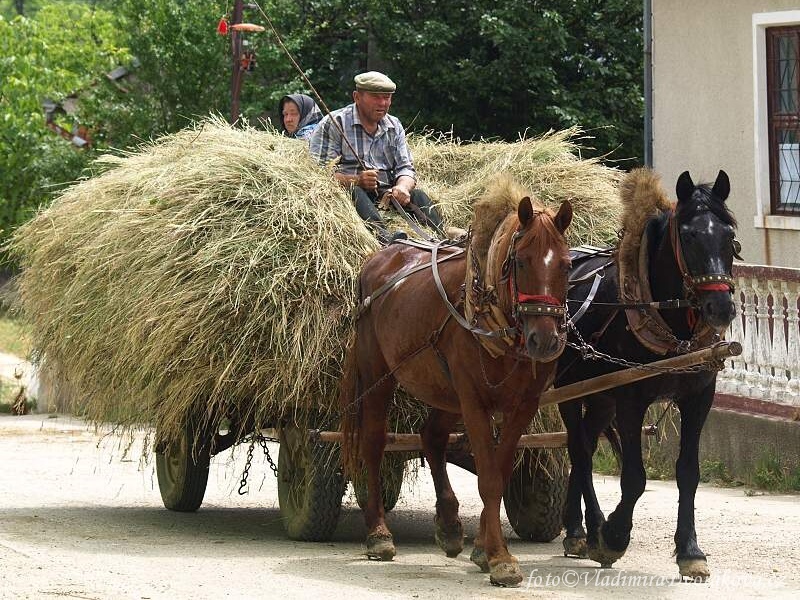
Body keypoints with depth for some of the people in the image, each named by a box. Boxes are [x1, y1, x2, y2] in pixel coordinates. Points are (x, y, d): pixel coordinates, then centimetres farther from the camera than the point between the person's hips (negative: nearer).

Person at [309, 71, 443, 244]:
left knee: (417, 195, -20)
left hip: (385, 194, 5)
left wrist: (403, 187, -12)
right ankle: (384, 239, -62)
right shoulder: (333, 124, 1)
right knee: (355, 193, -37)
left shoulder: (394, 127, 20)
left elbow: (406, 168, 14)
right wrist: (356, 181, -24)